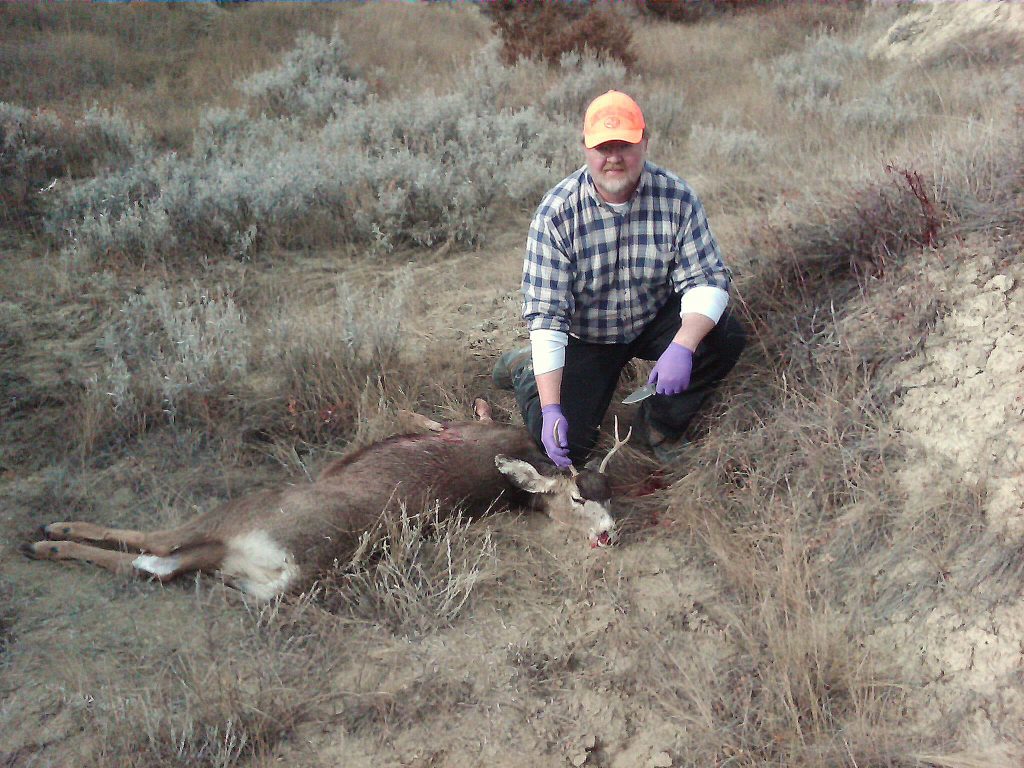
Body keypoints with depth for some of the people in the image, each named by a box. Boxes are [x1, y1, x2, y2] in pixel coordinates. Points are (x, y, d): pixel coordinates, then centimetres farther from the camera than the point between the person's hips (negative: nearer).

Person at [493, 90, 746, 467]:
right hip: (586, 335, -2)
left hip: (655, 320, 2)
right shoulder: (556, 213, -23)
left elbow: (706, 279, -18)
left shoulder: (676, 198, -17)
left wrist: (683, 346, -39)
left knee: (726, 337, -24)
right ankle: (524, 369, 20)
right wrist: (550, 409, -31)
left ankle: (659, 426, 1)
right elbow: (546, 314, -25)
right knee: (565, 445, -12)